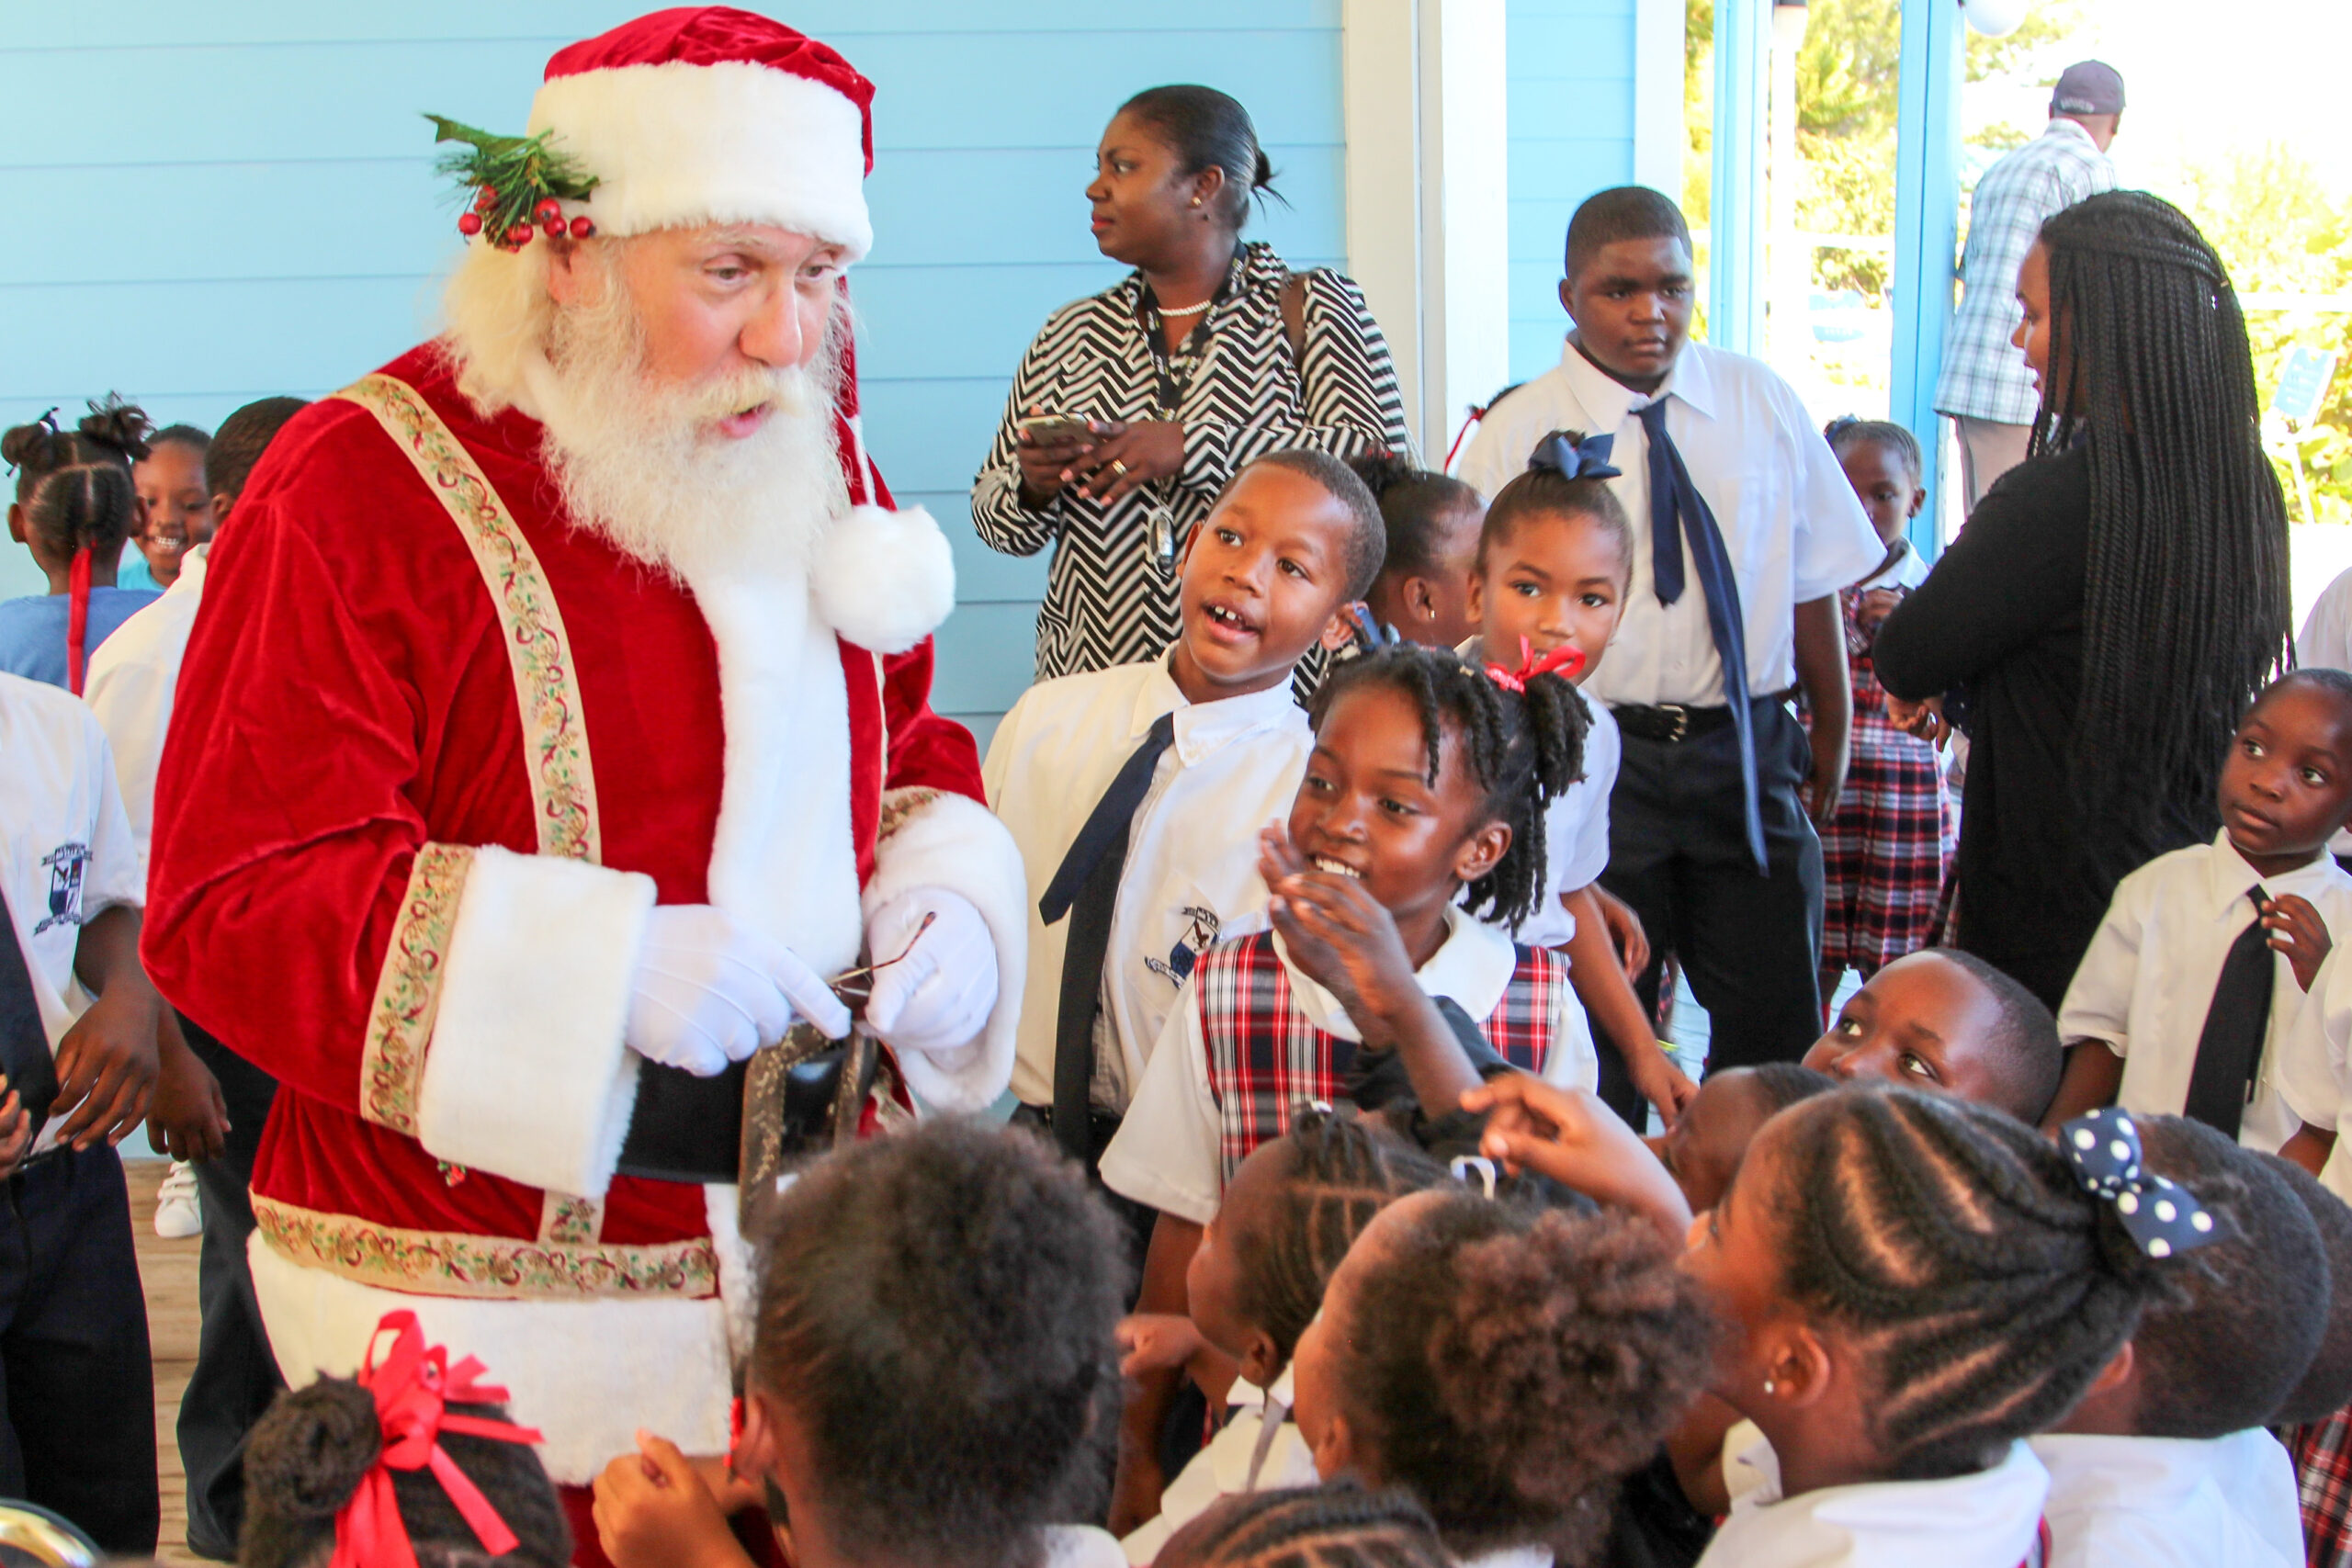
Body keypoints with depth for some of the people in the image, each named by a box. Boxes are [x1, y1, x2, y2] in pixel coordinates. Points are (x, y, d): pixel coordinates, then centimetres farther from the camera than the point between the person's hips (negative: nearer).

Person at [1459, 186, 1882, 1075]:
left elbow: (1812, 583, 10)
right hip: (1597, 758, -2)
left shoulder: (1763, 405, 6)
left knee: (1778, 1030, 3)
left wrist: (1832, 737, 12)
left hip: (1745, 753, 2)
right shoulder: (1516, 434, -2)